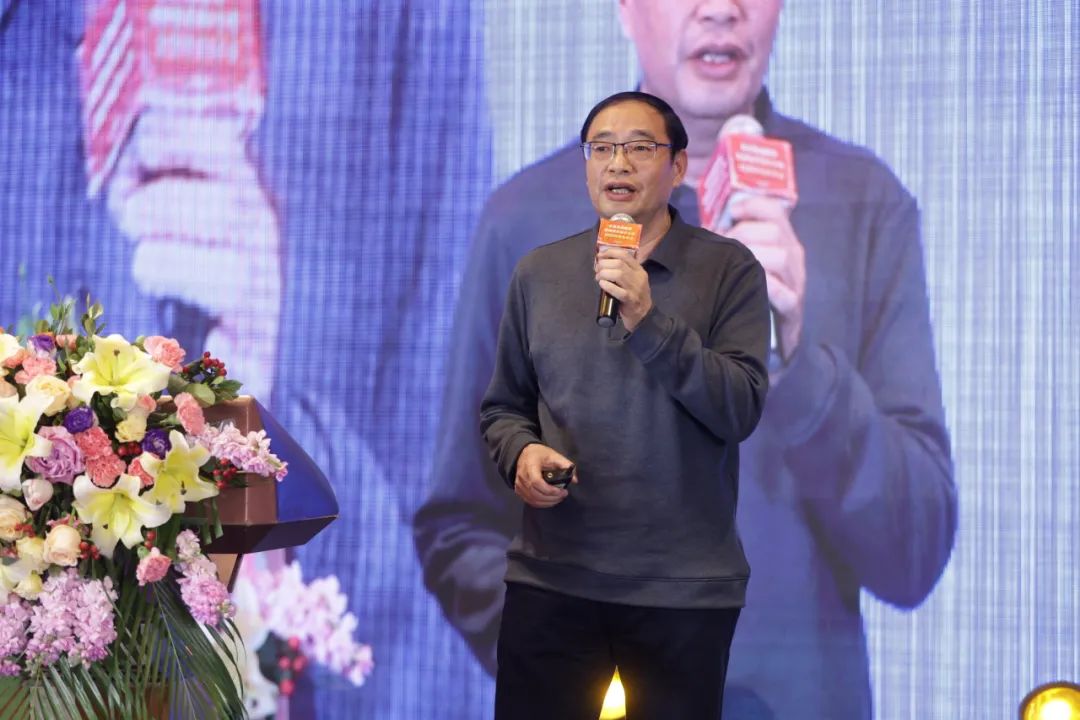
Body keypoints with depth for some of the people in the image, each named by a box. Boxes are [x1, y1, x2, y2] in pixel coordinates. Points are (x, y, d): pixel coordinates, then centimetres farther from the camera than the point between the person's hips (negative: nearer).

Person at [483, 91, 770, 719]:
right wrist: (521, 452, -8)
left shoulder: (729, 268, -2)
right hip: (551, 576, 2)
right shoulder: (539, 272, 8)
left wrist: (649, 322, -22)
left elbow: (741, 409, -12)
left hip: (686, 587, -2)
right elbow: (503, 407, 14)